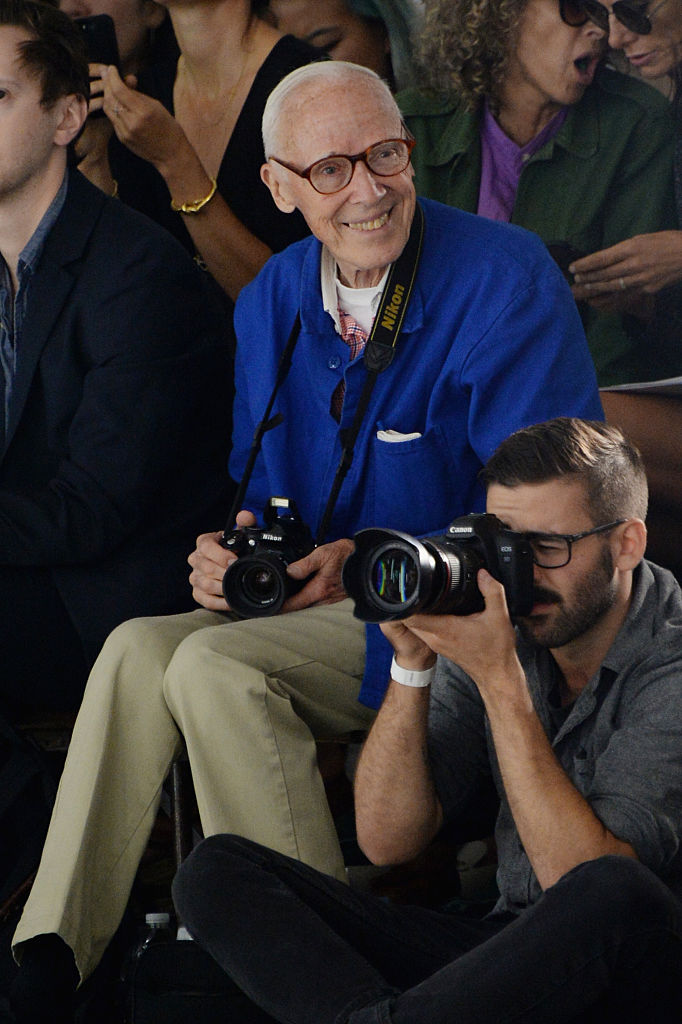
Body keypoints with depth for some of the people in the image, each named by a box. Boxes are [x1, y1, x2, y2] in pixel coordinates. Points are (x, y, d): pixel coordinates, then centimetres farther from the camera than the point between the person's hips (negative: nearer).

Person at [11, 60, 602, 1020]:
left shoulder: (507, 278, -13)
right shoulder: (272, 301, 9)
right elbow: (261, 488, 18)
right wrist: (231, 551, -7)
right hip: (317, 608, 7)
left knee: (220, 667, -27)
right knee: (140, 647, -17)